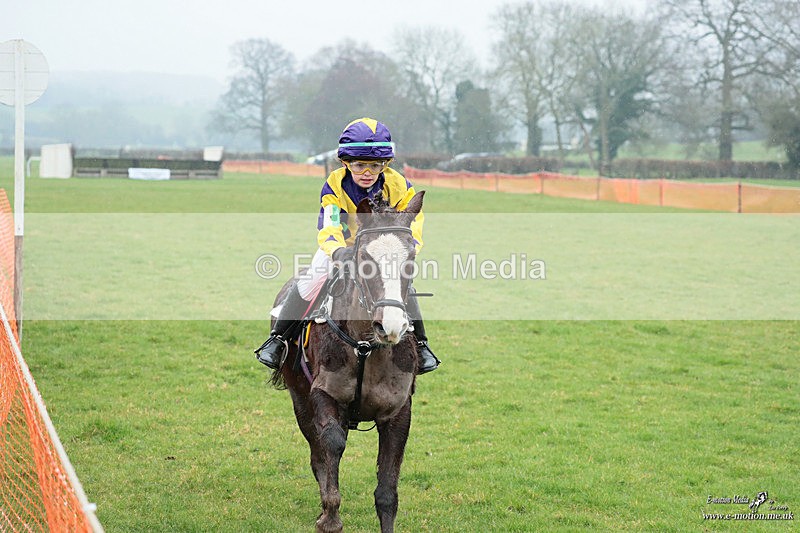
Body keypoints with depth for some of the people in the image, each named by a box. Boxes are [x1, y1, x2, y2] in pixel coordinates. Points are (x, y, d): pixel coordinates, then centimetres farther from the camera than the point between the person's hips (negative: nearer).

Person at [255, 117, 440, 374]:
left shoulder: (398, 186, -19)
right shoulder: (334, 185, -24)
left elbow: (412, 227, -16)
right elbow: (328, 227, -37)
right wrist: (337, 250, -59)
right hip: (341, 246, -1)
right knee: (309, 283, -21)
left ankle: (420, 345, 1)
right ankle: (277, 339, -5)